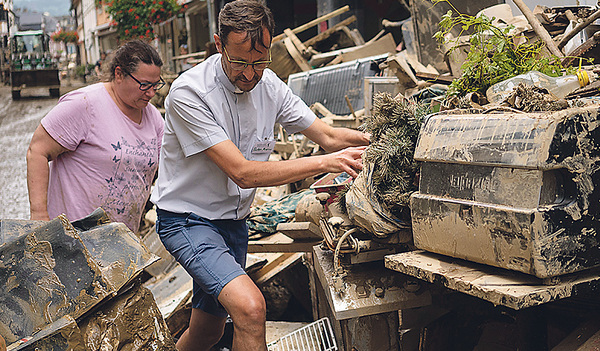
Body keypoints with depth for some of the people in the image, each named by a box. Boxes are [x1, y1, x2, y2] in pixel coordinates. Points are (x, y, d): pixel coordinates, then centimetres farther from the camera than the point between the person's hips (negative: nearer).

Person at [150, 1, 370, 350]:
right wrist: (324, 163, -32)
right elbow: (243, 173, -28)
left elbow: (328, 135, 3)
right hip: (188, 220, -7)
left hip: (233, 222, 7)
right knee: (250, 307, -28)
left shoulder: (270, 86, -4)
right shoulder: (188, 93, -24)